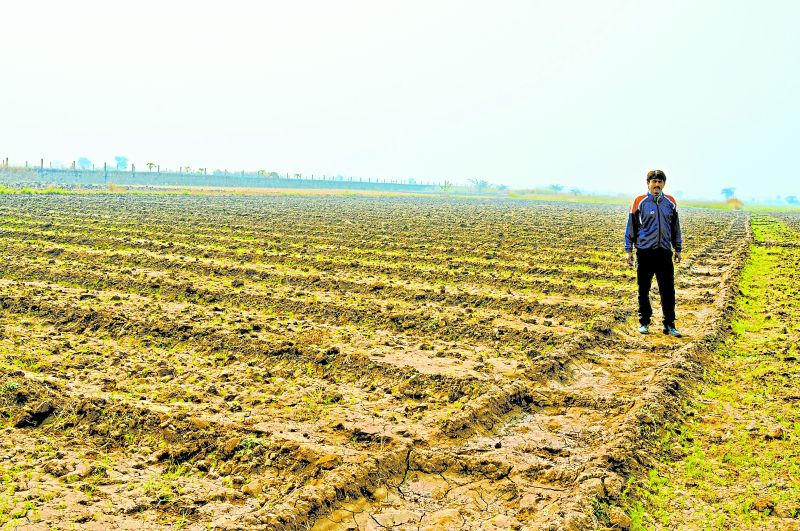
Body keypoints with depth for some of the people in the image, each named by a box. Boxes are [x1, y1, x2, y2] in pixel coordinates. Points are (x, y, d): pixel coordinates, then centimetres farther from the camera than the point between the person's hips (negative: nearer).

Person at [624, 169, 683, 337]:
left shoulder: (670, 202, 10)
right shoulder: (639, 202, 0)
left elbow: (676, 228, 18)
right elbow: (631, 227, 3)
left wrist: (678, 249, 18)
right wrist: (629, 250, 0)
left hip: (665, 252, 3)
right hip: (644, 252, -2)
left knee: (668, 290, 2)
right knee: (643, 290, 5)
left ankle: (669, 324, 10)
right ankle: (644, 323, 16)